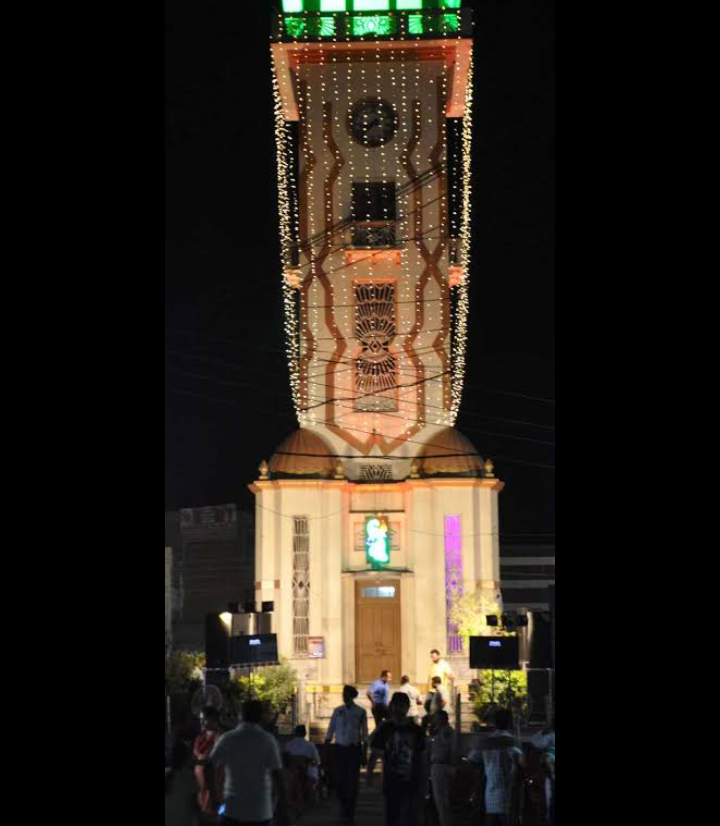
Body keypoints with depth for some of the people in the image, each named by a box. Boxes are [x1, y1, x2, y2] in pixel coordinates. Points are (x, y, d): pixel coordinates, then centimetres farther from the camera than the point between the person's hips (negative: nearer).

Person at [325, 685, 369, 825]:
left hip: (354, 748, -2)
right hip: (339, 748, 2)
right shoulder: (337, 711, 6)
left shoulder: (360, 712, -2)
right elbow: (330, 731, 9)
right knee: (340, 780, 4)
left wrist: (364, 753, 0)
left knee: (352, 782, -2)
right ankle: (344, 808, 28)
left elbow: (364, 734, 1)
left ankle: (350, 813, 6)